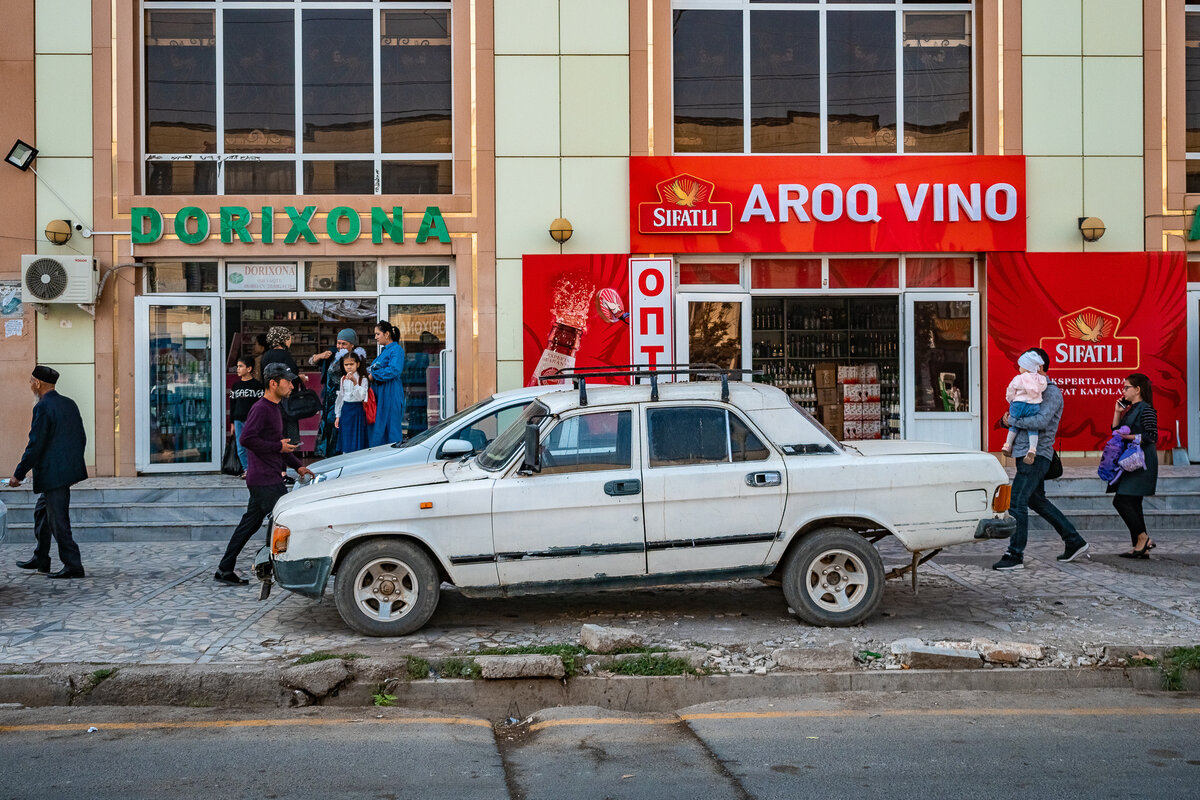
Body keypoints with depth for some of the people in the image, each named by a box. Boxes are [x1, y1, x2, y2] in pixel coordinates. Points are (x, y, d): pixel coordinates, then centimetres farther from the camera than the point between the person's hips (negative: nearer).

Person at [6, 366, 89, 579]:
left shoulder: (42, 408, -15)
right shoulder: (70, 404, 10)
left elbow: (35, 445, -18)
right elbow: (82, 438, 14)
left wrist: (18, 474, -11)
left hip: (53, 473, -9)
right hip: (69, 470, 9)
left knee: (59, 520, -3)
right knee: (41, 512, 22)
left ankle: (73, 566, 0)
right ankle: (40, 559, 30)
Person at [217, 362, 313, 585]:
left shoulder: (274, 409, 18)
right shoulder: (260, 409, -14)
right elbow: (247, 439, -24)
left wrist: (297, 466, 18)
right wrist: (278, 447, -17)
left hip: (270, 478, 10)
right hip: (265, 479, -10)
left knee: (250, 523, 12)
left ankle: (225, 570, 17)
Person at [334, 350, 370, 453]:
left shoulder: (363, 379, -6)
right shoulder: (343, 379, 9)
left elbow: (361, 397, -15)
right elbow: (340, 397, 14)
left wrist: (355, 382, -25)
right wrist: (337, 416, 13)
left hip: (357, 410, -4)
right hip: (345, 410, 4)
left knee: (357, 443, -4)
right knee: (346, 442, 7)